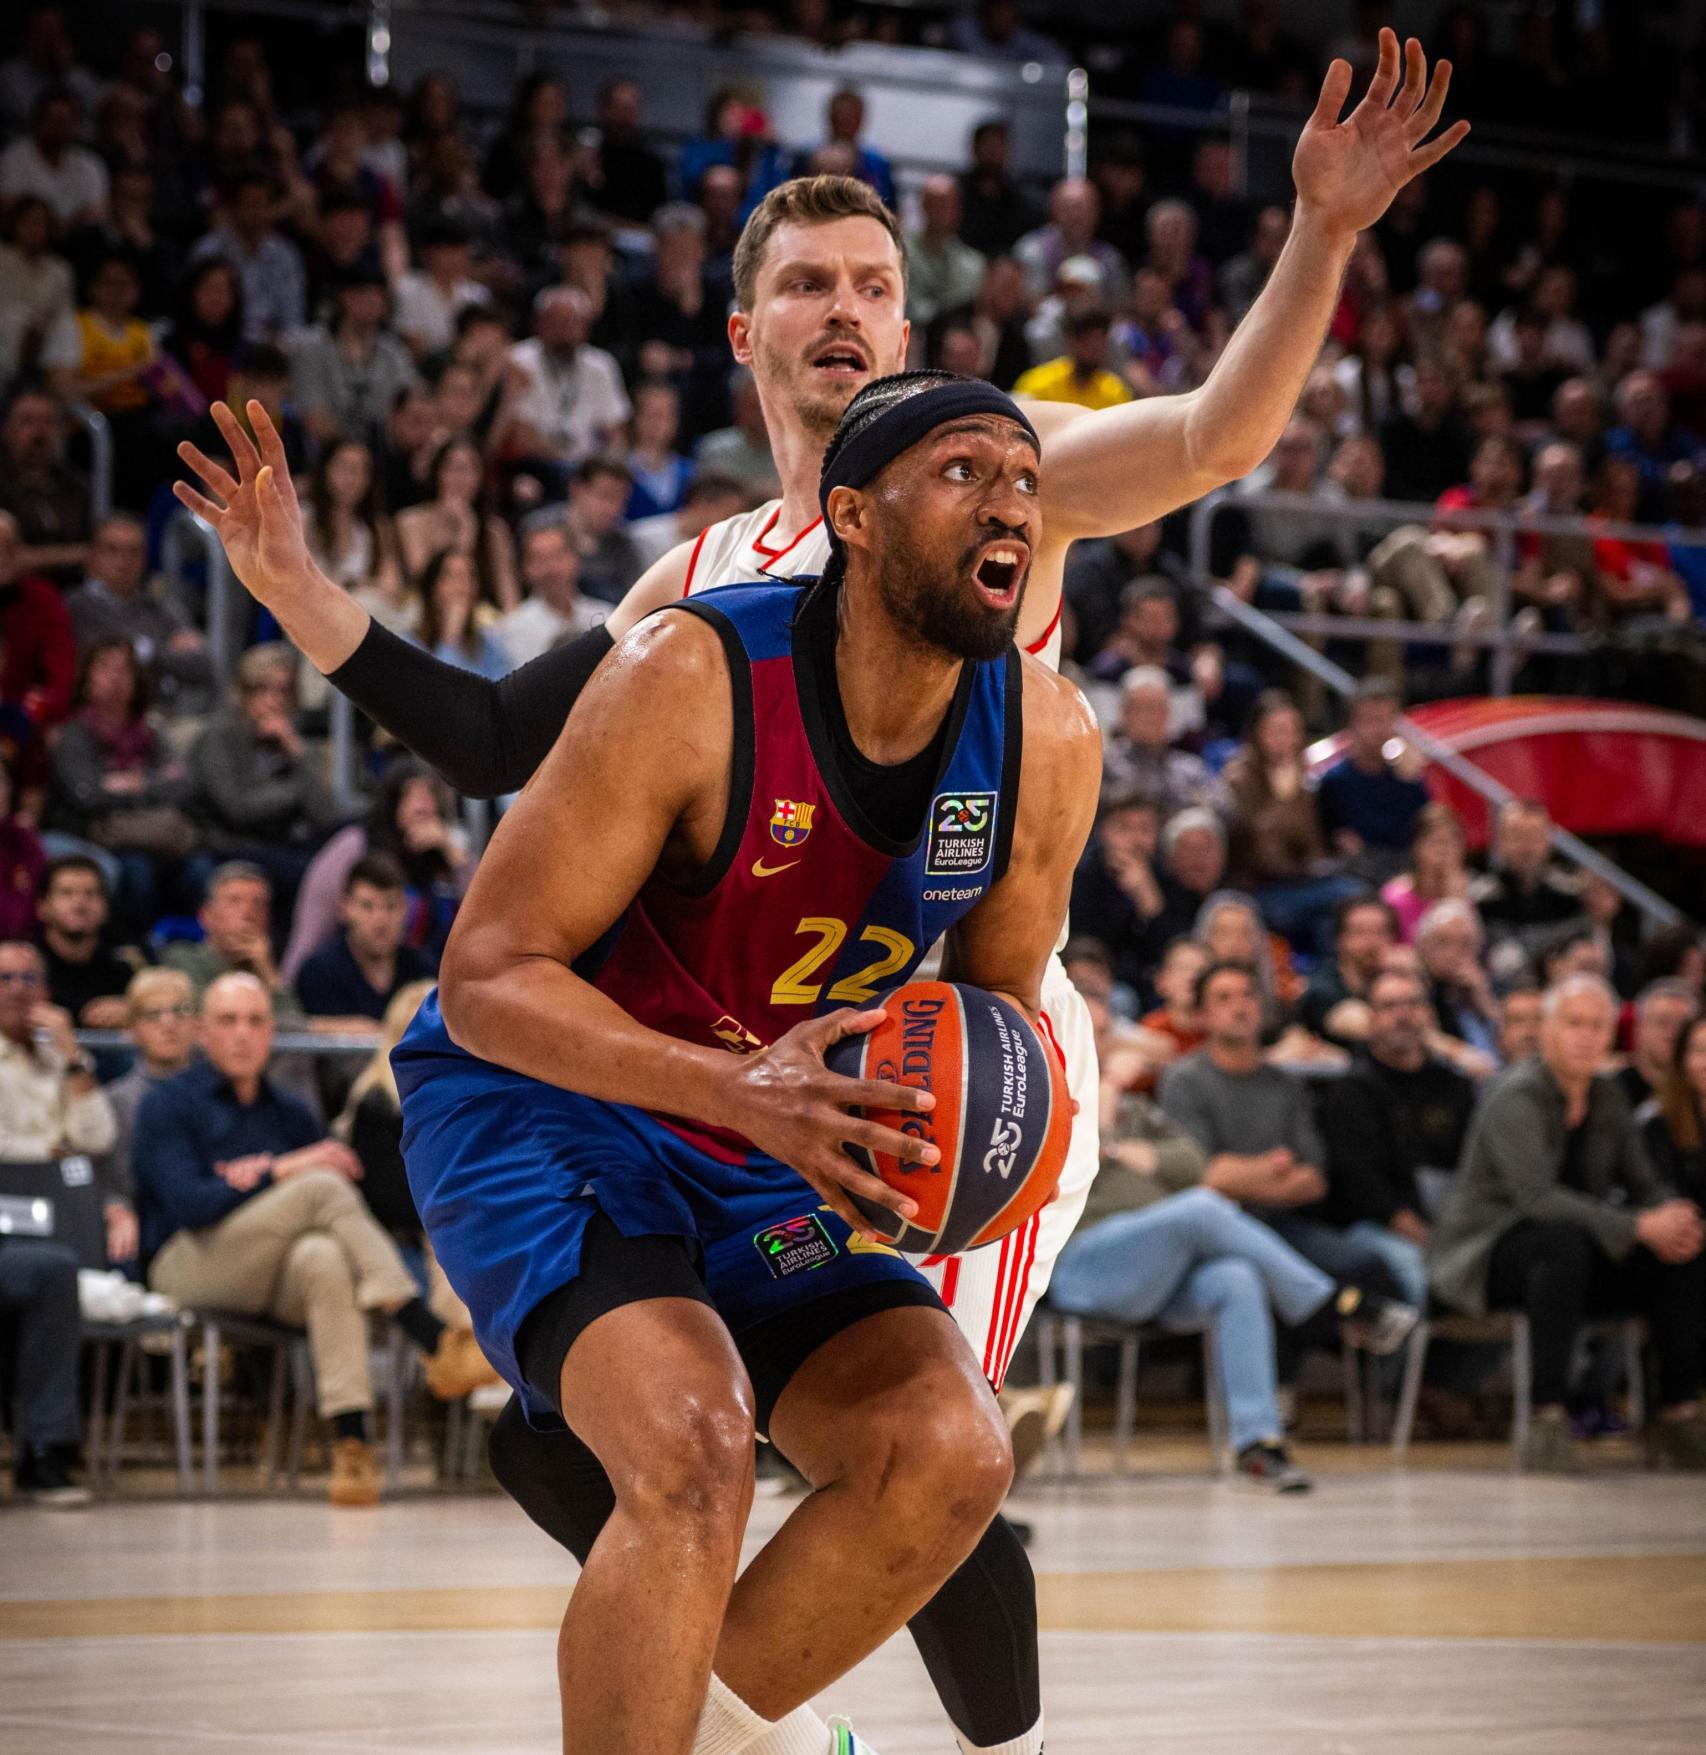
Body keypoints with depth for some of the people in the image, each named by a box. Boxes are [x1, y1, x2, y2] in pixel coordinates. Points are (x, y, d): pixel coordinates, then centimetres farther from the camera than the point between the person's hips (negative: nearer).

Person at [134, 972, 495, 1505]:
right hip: (190, 1265, -4)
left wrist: (261, 1177, -3)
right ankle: (436, 1344, -35)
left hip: (276, 1279, 4)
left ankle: (351, 1441, -48)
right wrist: (283, 1173, -12)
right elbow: (187, 1204, -8)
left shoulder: (291, 1115, 21)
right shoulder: (168, 1105, 7)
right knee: (323, 1187, -27)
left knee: (324, 1256, -37)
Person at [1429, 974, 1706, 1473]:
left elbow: (1643, 1185, 9)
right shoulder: (1515, 1100, -16)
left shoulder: (1607, 1099, 8)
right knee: (1566, 1244, -40)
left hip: (1575, 1245, 7)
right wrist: (1639, 1227, -34)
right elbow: (1537, 1196, -30)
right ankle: (1548, 1422, -41)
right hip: (1487, 1254, -7)